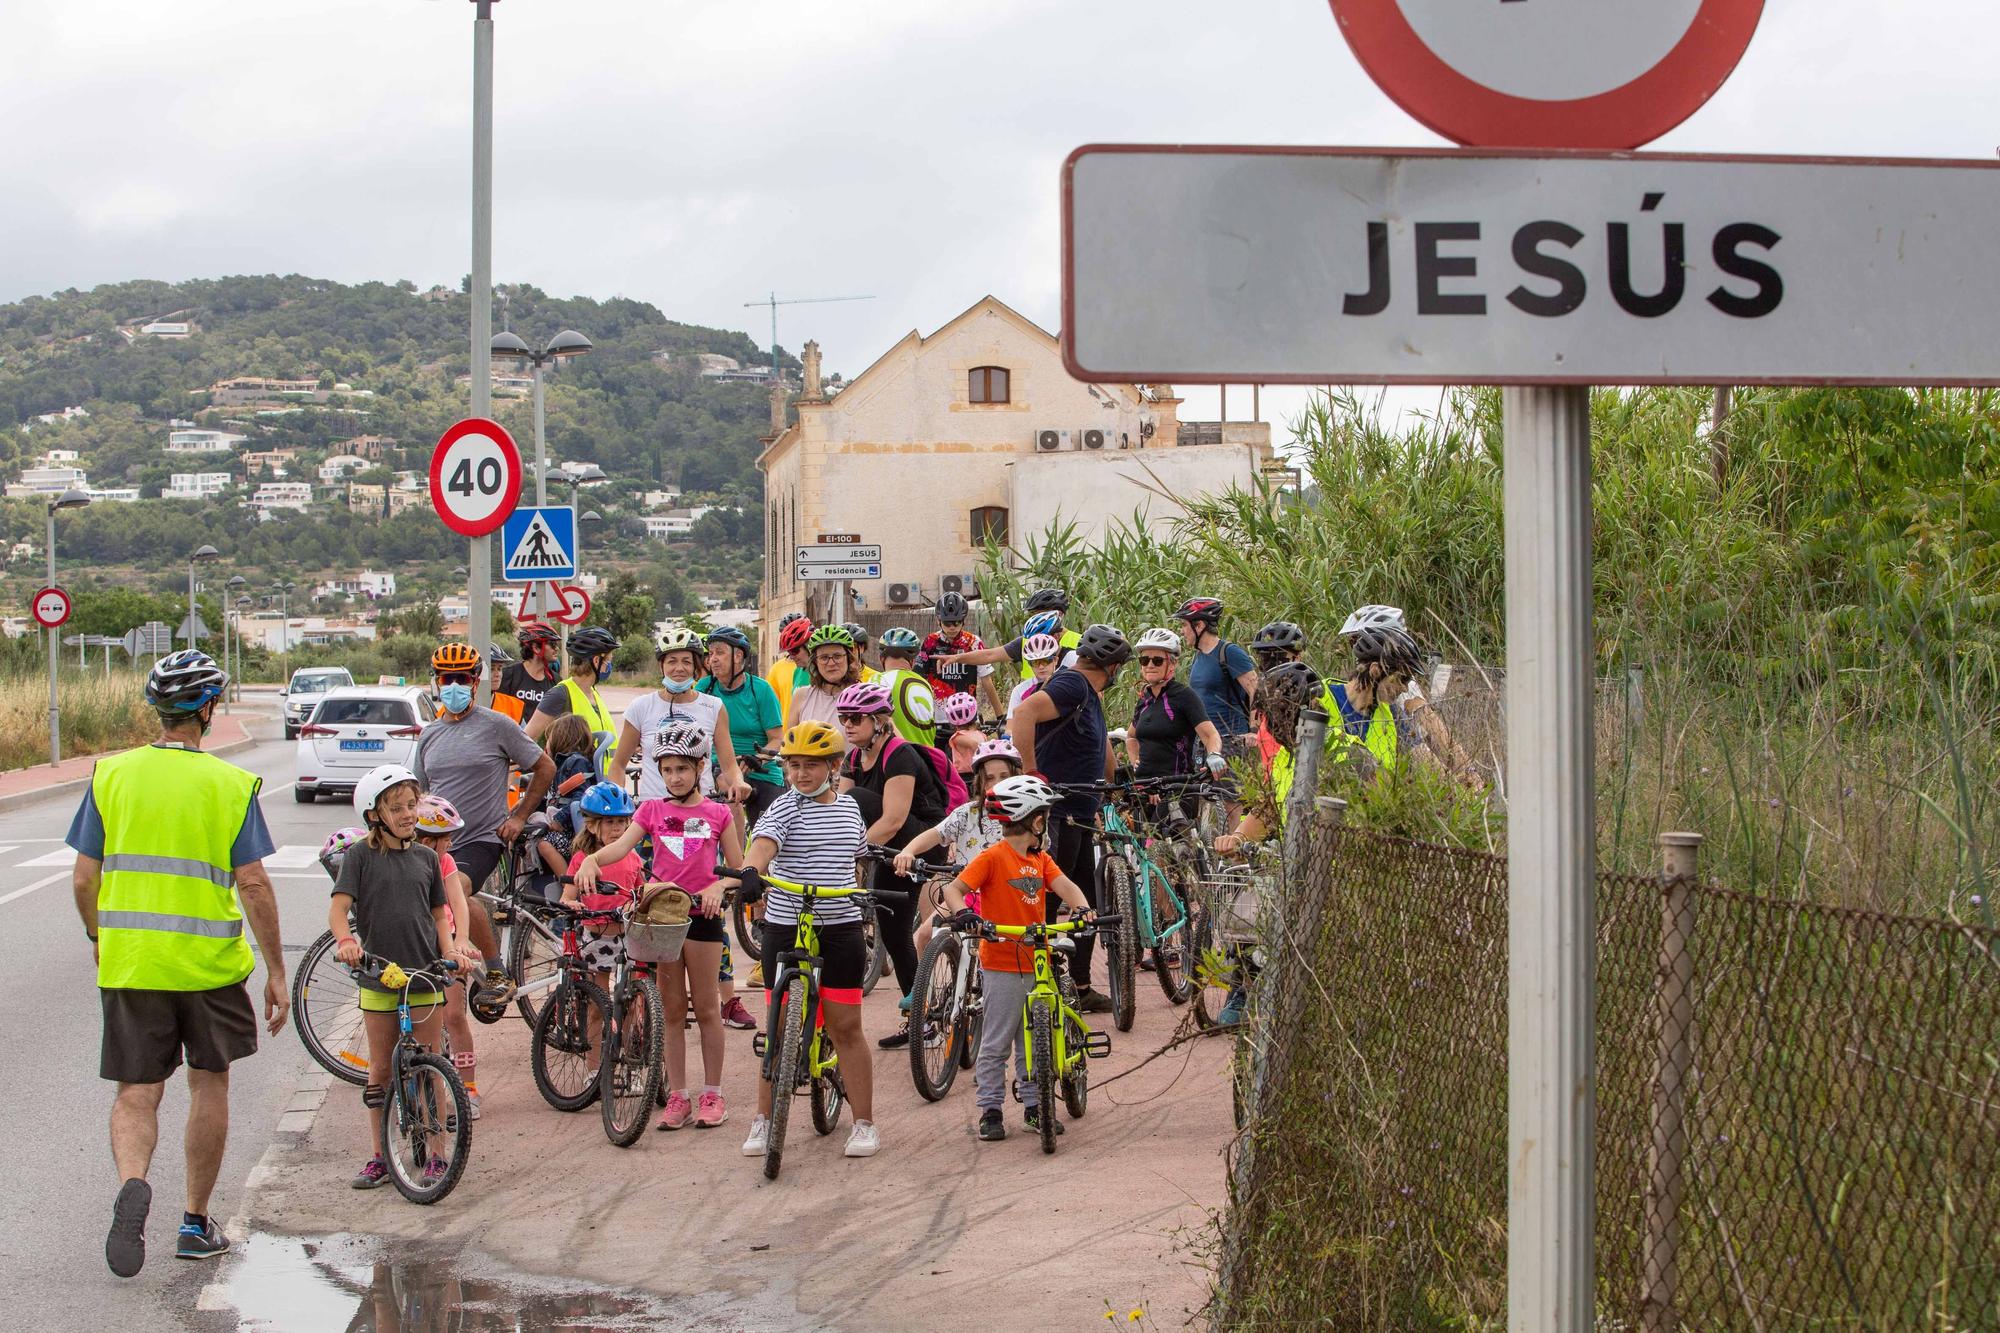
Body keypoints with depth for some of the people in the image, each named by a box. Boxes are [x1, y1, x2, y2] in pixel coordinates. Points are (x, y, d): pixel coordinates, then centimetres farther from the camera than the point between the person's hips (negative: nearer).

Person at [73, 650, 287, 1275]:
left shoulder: (110, 775, 0)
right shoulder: (230, 785, -6)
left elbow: (83, 879, 1)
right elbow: (254, 885, -10)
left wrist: (99, 939, 20)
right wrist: (276, 971, -2)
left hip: (128, 962, 1)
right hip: (211, 963, -1)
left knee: (136, 1092, 7)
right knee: (209, 1084, 16)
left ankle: (132, 1184, -23)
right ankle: (196, 1223, 22)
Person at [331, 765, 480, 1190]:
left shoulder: (426, 857, 8)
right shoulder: (360, 857, -2)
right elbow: (339, 907, -11)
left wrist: (449, 949, -3)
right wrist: (344, 939, -31)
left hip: (426, 976, 2)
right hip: (378, 978, -2)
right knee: (380, 1069, 7)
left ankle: (434, 1154, 9)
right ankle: (378, 1158, 15)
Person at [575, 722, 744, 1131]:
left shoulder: (717, 814, 2)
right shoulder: (653, 810, 7)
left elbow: (738, 870, 5)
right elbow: (622, 844, -10)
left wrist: (717, 888, -16)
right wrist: (591, 859, -30)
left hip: (702, 916, -2)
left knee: (706, 1008, 4)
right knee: (672, 1009, 7)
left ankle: (712, 1095, 13)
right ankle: (677, 1097, 12)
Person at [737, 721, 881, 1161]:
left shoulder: (848, 807, 8)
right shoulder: (785, 807, -6)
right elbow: (763, 842, -26)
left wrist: (864, 901, 20)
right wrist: (750, 871, -45)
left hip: (841, 929, 2)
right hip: (786, 928, -2)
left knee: (846, 1027, 4)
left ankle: (865, 1123, 11)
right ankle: (764, 1121, 17)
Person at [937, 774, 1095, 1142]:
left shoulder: (1041, 859, 11)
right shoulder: (993, 857, -9)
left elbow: (1065, 885, -3)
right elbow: (953, 889, -14)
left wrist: (1082, 907, -24)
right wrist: (963, 912, -35)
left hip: (1036, 963, 6)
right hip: (1002, 964, -6)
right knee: (996, 1043, 0)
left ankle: (1035, 1106, 20)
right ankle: (990, 1111, 6)